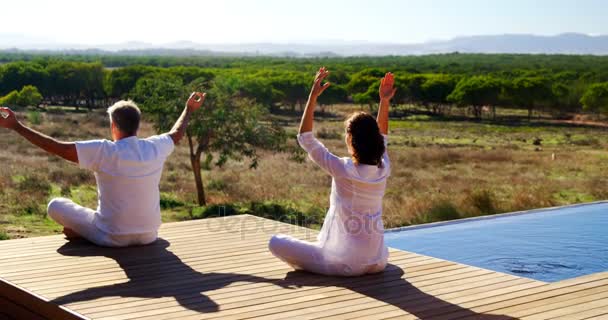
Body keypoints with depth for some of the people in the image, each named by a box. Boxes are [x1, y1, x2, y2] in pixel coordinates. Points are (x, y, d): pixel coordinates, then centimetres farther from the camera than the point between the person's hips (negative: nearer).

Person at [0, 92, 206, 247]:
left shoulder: (104, 151, -20)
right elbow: (176, 135, 16)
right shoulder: (155, 148, -6)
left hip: (112, 238, -4)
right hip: (148, 235, 4)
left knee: (55, 205, 10)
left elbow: (59, 148, -21)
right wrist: (189, 109, 35)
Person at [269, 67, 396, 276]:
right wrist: (385, 101, 19)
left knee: (276, 242, 3)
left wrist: (313, 96, -9)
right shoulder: (383, 170, -4)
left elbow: (304, 138, -8)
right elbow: (381, 137, 18)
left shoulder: (342, 169, -18)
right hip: (377, 262, 5)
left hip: (347, 265, -5)